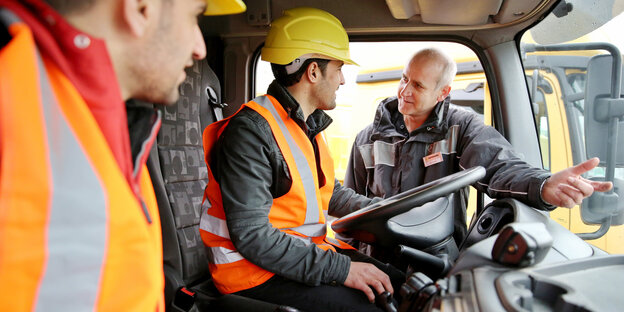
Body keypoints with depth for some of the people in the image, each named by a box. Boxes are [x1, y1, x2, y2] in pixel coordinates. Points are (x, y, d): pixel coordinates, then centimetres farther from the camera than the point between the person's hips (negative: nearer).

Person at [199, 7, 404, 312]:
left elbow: (330, 192, 24)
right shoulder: (252, 131, -19)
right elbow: (251, 236, -24)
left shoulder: (308, 125, 11)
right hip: (258, 273, -9)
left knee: (402, 284, -2)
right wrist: (341, 269, -24)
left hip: (311, 251, 9)